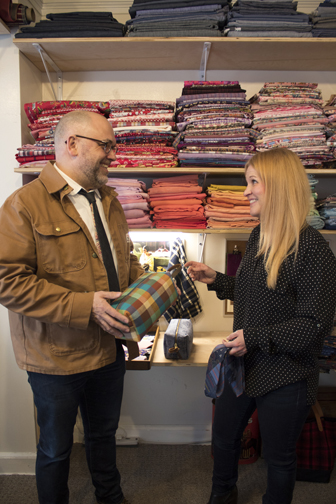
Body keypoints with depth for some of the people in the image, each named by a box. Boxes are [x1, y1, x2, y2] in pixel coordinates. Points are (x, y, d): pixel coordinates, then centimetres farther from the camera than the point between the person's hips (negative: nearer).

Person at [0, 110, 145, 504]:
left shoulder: (108, 201, 7)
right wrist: (84, 305, -26)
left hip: (109, 349, 7)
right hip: (56, 357, -6)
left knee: (104, 434, 27)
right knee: (56, 449, 17)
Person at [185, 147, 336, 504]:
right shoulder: (258, 236, 3)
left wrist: (254, 337, -22)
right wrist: (216, 281, 1)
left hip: (285, 377, -7)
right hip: (242, 364, 8)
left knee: (279, 458, 16)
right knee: (223, 438, 24)